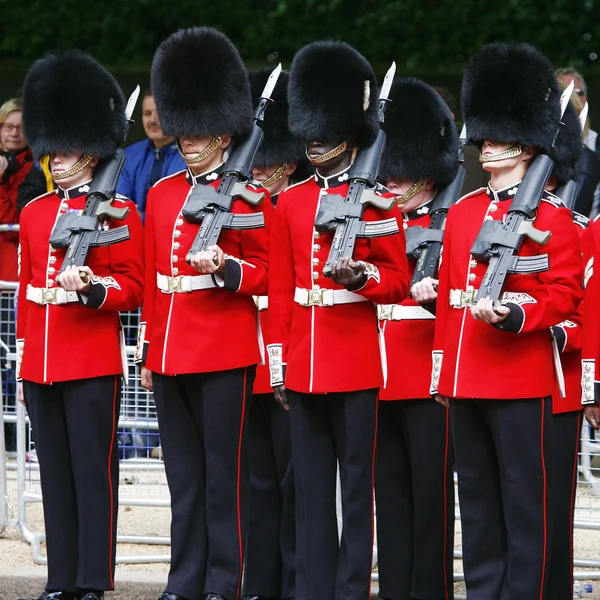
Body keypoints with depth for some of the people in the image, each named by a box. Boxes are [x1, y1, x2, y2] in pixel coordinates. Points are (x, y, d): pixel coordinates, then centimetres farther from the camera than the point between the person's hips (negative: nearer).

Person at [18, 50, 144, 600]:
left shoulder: (117, 213, -3)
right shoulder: (34, 213, 14)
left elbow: (134, 289, -5)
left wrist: (94, 287, -23)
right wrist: (23, 358, 17)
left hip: (94, 363, -6)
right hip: (42, 363, 6)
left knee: (94, 470, -4)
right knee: (55, 473, 8)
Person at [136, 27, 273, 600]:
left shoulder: (246, 196, -4)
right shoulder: (161, 194, 13)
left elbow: (266, 274, -3)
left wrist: (223, 265, -21)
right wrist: (148, 351, 14)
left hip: (225, 353, -6)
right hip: (171, 353, 6)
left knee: (223, 471, -1)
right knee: (182, 472, 10)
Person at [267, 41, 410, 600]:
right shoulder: (290, 202, 11)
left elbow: (398, 280, 0)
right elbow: (279, 288, 12)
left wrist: (360, 275, -21)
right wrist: (279, 364, 9)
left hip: (356, 361, -4)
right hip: (304, 363, 4)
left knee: (357, 483, 0)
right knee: (310, 485, 7)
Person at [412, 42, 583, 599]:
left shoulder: (551, 215, -5)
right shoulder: (462, 210, 13)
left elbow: (566, 295, -9)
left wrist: (515, 314, -23)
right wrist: (442, 370, 12)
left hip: (520, 380, -6)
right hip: (464, 380, 6)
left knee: (525, 504, -2)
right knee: (477, 502, 12)